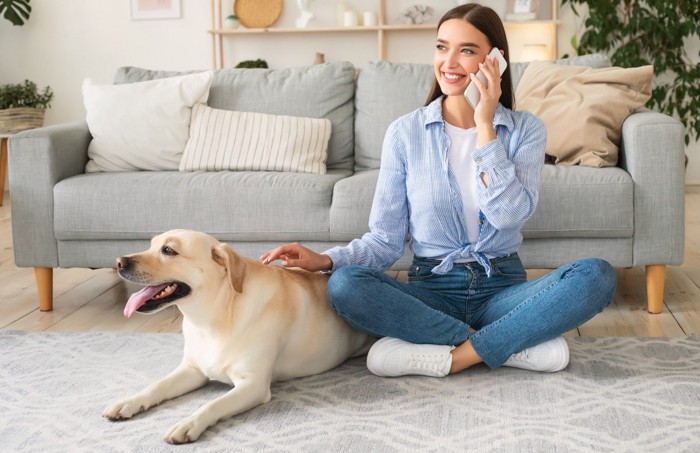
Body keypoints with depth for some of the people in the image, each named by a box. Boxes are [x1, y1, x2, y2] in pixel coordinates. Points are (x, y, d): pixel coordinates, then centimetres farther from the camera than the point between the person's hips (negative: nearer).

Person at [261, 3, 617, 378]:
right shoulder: (405, 132, 1)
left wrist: (485, 127, -16)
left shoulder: (525, 130, 2)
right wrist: (325, 259, -16)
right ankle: (519, 344, -23)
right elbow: (385, 240, 1)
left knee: (598, 276, -26)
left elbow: (510, 214, -15)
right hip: (432, 288, 0)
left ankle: (455, 357, -25)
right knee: (345, 284, -30)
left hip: (502, 287, 0)